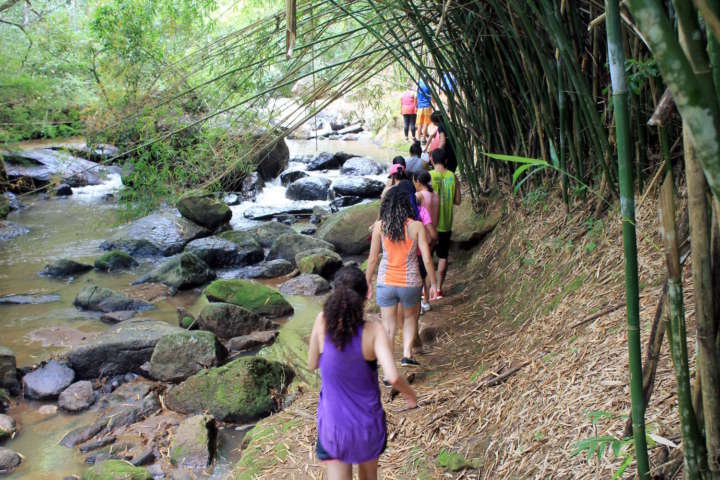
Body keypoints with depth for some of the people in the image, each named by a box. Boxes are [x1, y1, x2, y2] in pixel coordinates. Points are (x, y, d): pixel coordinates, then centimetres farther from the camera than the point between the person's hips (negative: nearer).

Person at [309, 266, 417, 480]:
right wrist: (410, 394, -9)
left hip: (334, 424, 0)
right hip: (368, 422, 0)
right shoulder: (374, 330, -22)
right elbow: (393, 376, -31)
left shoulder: (323, 321, -18)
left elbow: (312, 364, -4)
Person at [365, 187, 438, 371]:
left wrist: (367, 283, 9)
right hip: (410, 283, 0)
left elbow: (372, 259, -3)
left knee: (389, 328, 11)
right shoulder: (416, 226, -8)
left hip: (386, 283, 0)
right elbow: (427, 259, -8)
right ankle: (407, 354, 17)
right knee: (410, 317, 29)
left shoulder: (379, 226, -6)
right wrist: (433, 284, 3)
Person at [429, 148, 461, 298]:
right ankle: (439, 288, 17)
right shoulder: (452, 177, -2)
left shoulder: (428, 176, -13)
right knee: (443, 257, 13)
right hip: (446, 224, 3)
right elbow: (458, 201, 2)